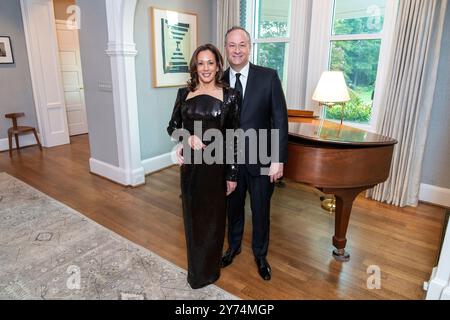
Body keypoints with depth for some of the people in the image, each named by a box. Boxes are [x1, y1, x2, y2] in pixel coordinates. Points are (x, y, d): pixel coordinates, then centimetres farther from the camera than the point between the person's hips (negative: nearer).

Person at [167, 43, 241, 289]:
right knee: (192, 215, 15)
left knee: (212, 217, 10)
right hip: (190, 163, 3)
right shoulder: (184, 93, 3)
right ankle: (195, 268, 39)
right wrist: (187, 138, -12)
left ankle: (208, 270, 33)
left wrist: (232, 174, -5)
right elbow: (172, 126, 10)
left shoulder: (230, 96, -5)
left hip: (216, 164, -2)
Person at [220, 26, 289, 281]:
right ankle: (234, 246, 46)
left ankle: (260, 255, 39)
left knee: (261, 211, 14)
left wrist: (279, 159, -12)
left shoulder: (269, 77, -8)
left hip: (260, 160, -2)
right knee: (233, 207, 20)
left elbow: (280, 120, -9)